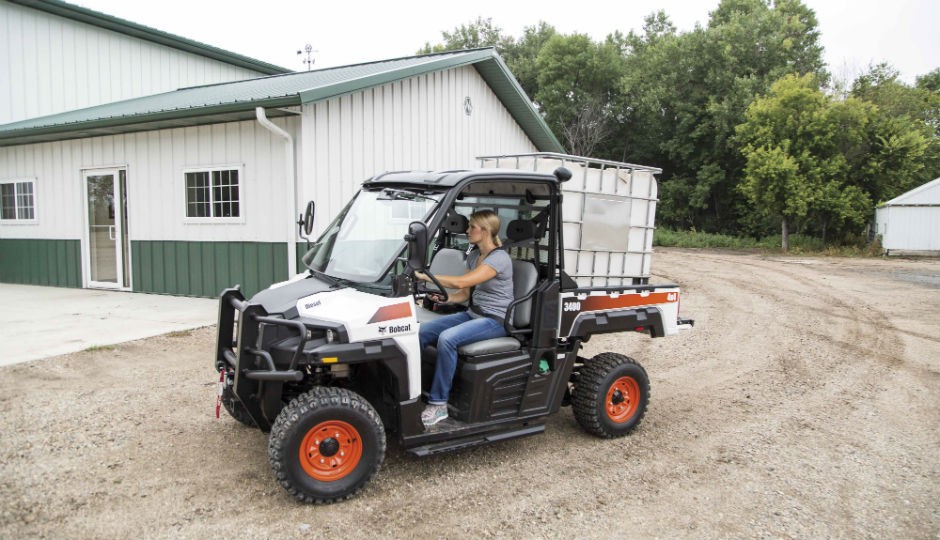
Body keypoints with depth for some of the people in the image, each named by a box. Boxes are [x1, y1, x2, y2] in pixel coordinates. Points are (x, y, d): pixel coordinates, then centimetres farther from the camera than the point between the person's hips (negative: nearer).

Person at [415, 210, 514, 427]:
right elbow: (464, 293, 12)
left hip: (495, 320, -8)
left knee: (447, 338, -32)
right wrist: (443, 298, -9)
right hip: (472, 314, 8)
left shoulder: (499, 258, -16)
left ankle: (438, 404, -22)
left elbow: (462, 282, -26)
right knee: (422, 332, -11)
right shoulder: (473, 256, 11)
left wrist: (425, 276, -25)